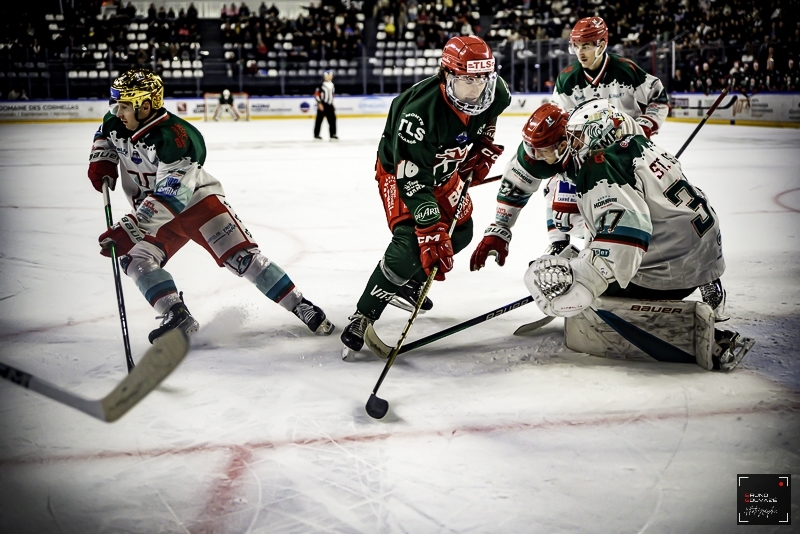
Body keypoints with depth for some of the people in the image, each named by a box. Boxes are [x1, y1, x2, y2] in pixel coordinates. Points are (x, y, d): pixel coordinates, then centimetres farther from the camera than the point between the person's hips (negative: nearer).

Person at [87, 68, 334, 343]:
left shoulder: (175, 138, -32)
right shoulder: (115, 124, -7)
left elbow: (169, 199, -38)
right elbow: (104, 135, 22)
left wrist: (129, 230, -44)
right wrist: (102, 161, 1)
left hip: (197, 200, -7)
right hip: (156, 214, 8)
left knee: (241, 256, -16)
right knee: (135, 259, -13)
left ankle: (300, 306, -9)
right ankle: (177, 317, -11)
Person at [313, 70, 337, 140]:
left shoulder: (331, 85, 15)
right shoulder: (321, 85, -10)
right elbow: (316, 94, -13)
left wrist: (332, 104, 23)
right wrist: (319, 103, -18)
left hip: (329, 105, 7)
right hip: (322, 105, -7)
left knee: (332, 119, 2)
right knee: (319, 119, -2)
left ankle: (333, 134, 8)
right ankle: (316, 134, 3)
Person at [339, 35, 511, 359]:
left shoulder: (494, 92, -21)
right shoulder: (420, 111, -40)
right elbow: (413, 180, -39)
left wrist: (483, 148, 2)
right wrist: (432, 231, -43)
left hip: (443, 167, 8)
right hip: (400, 168, -7)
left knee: (460, 232, 12)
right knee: (411, 243, -24)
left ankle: (406, 283, 31)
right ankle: (362, 318, -16)